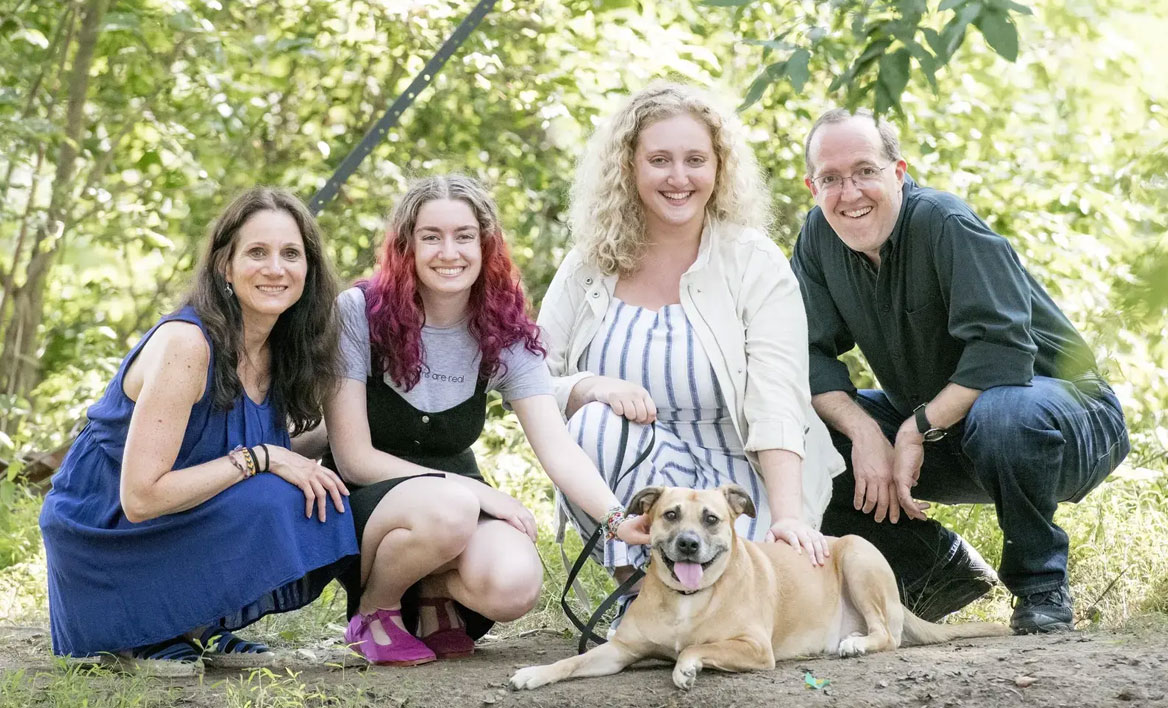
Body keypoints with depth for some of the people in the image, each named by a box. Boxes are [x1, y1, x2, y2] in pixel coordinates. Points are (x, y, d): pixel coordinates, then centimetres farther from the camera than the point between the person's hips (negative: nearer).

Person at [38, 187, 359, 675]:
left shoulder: (283, 353, 1)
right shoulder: (185, 343, -24)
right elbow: (141, 496, -28)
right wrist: (259, 458, -27)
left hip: (185, 529, 8)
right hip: (102, 537, -8)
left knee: (320, 508, -13)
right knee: (265, 504, -28)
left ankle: (195, 628, 4)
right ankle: (145, 636, -8)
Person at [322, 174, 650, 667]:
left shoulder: (504, 333, -2)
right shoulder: (359, 313, -13)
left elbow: (558, 449, -13)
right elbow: (354, 457, -13)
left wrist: (617, 518, -32)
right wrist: (474, 492, -20)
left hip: (460, 495, 3)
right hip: (364, 504, -3)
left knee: (515, 585, -31)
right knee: (449, 510, -38)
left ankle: (435, 595, 4)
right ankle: (374, 608, -7)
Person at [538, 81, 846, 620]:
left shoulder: (754, 263, -4)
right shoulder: (589, 268, 3)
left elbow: (777, 403, -15)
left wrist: (789, 516, -28)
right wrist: (590, 388, -23)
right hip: (624, 484, 2)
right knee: (596, 424, -31)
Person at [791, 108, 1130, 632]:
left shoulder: (946, 225, -23)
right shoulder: (819, 236, -4)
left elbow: (1002, 351, -31)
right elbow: (809, 355, -9)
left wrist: (917, 431, -31)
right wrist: (864, 431, -25)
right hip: (926, 425, 7)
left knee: (1003, 411, -42)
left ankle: (1040, 583, -15)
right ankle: (939, 568, 4)